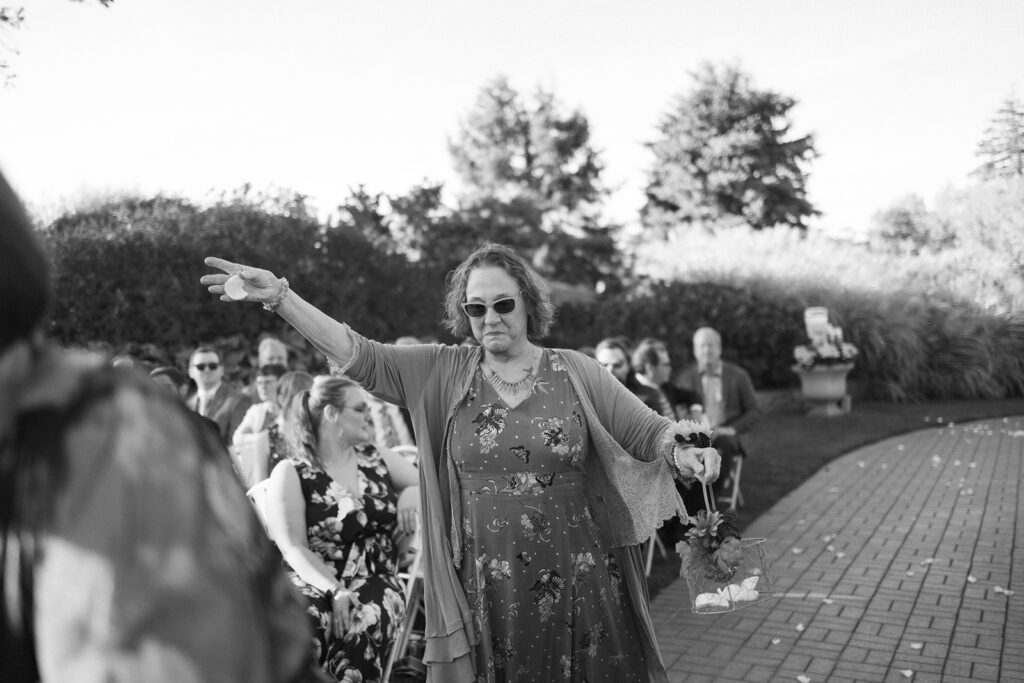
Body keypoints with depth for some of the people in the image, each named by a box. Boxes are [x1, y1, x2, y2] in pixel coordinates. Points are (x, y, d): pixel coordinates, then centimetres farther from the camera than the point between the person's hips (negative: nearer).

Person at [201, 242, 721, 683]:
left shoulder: (574, 372, 0)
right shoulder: (441, 373, 1)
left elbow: (646, 431, 0)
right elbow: (361, 357, -7)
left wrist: (684, 454, -22)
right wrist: (279, 297, -16)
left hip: (578, 584, 0)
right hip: (486, 591, 1)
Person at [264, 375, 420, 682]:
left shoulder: (378, 460, 13)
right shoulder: (291, 473, 1)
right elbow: (293, 549, -8)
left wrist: (413, 494, -5)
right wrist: (335, 591, -24)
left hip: (376, 582, 3)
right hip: (316, 584, -2)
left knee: (363, 625, -34)